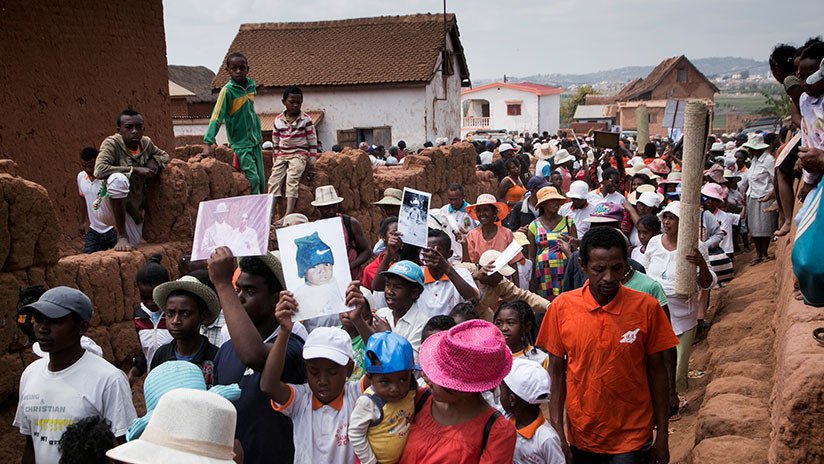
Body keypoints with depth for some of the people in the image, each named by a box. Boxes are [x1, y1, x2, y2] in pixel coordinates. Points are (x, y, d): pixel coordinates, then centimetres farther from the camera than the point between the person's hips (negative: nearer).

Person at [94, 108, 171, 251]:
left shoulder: (146, 143, 1)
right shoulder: (112, 143, -16)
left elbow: (164, 155, 20)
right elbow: (99, 171, -31)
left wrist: (155, 162, -5)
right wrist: (134, 170, -29)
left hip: (134, 210, 6)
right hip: (109, 209, -6)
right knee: (119, 179, -36)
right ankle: (121, 236, -24)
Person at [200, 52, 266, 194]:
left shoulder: (251, 85, 2)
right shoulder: (227, 91, -15)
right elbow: (216, 117, -20)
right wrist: (208, 144, -28)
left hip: (255, 141, 6)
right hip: (241, 144, -6)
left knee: (261, 180, 8)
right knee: (253, 179, -12)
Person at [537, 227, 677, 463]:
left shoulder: (646, 307, -10)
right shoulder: (562, 307, -8)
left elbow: (656, 371, -3)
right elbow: (556, 372, -2)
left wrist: (662, 437, 0)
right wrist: (557, 434, -5)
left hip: (632, 436, -1)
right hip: (580, 436, 2)